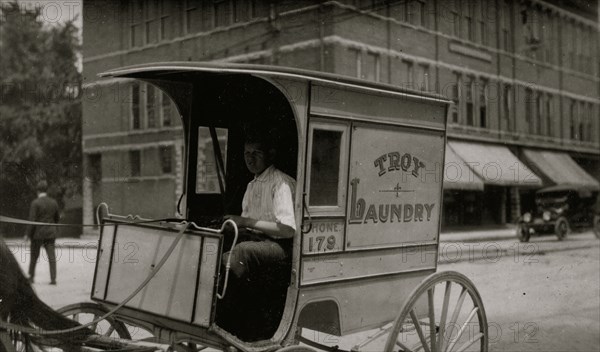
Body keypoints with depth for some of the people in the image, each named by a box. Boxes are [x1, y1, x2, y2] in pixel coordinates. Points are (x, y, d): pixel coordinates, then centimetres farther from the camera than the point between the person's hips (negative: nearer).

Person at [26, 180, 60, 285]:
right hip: (50, 233, 3)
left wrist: (28, 234, -7)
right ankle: (53, 279, -5)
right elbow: (57, 218, 13)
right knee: (51, 256, 1)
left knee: (34, 256, 13)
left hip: (38, 234, -3)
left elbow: (32, 220, -15)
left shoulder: (35, 203, -11)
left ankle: (31, 277, 23)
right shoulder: (53, 202, 4)